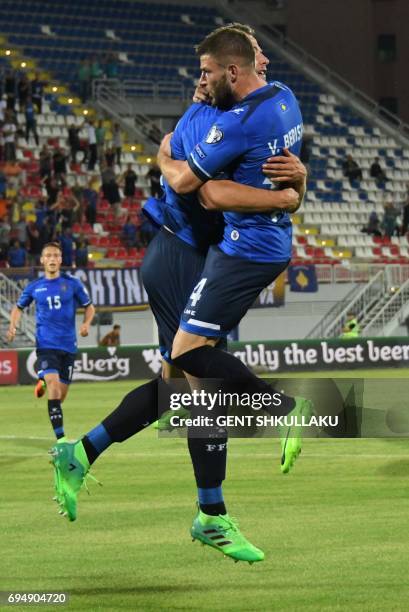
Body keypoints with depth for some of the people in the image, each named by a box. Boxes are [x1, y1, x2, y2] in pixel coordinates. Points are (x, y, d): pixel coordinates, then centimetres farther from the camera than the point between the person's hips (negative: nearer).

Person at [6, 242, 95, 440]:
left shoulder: (72, 284, 2)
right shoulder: (34, 287, 4)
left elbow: (89, 307, 11)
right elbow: (18, 308, 19)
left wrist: (86, 324, -9)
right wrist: (13, 326, 0)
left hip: (68, 345, 2)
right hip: (45, 345, -2)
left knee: (60, 396, 10)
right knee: (54, 390, -21)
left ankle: (43, 383, 46)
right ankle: (60, 439, -22)